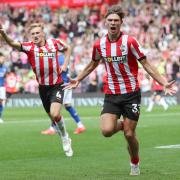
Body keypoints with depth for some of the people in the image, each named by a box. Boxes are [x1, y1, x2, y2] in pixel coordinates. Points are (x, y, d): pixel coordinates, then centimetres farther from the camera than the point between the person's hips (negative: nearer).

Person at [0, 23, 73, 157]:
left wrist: (65, 65, 4)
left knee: (55, 114, -19)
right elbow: (13, 43, -27)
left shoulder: (54, 43, -5)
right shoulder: (29, 47, -8)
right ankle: (65, 140, 33)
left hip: (57, 86, -2)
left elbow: (67, 48, 17)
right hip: (43, 87, 2)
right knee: (53, 117, 10)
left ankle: (65, 137, 6)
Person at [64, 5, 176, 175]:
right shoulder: (99, 44, 0)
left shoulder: (130, 41, -10)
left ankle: (135, 164, 26)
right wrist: (78, 80, 27)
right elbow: (93, 64, 21)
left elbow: (146, 64, -6)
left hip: (131, 93, -2)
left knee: (129, 134, -3)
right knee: (106, 131, -16)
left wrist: (164, 83, -13)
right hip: (111, 94, 3)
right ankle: (121, 125, 21)